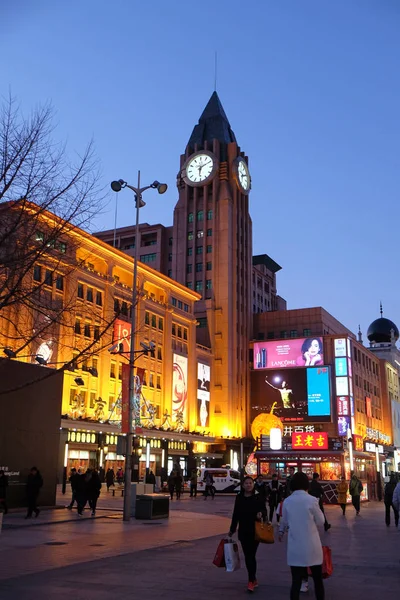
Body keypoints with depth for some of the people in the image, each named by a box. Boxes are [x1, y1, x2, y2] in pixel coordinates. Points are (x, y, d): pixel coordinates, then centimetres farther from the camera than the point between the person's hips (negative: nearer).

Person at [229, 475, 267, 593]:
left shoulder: (258, 497, -6)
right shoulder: (239, 498, 3)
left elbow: (264, 510, -5)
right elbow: (235, 514, 10)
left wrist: (261, 513, -28)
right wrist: (232, 529, 14)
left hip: (255, 531, -4)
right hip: (243, 531, 4)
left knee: (251, 555, -6)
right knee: (247, 556, 9)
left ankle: (251, 581, 1)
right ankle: (253, 579, 23)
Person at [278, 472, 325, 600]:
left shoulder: (287, 501, 0)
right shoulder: (312, 500, -10)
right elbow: (320, 522, -1)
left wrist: (281, 531, 35)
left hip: (295, 548, 2)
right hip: (312, 546, -2)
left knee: (296, 582, 5)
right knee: (318, 580, 13)